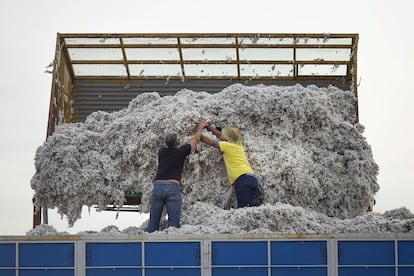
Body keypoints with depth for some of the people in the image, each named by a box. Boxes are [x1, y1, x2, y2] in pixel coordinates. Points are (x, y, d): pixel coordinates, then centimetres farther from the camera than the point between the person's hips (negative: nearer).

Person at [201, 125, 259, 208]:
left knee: (244, 208, -18)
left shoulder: (227, 145, 4)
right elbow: (221, 136, 38)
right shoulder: (238, 144, 25)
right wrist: (209, 127, 41)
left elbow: (210, 141, 14)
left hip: (243, 180, -8)